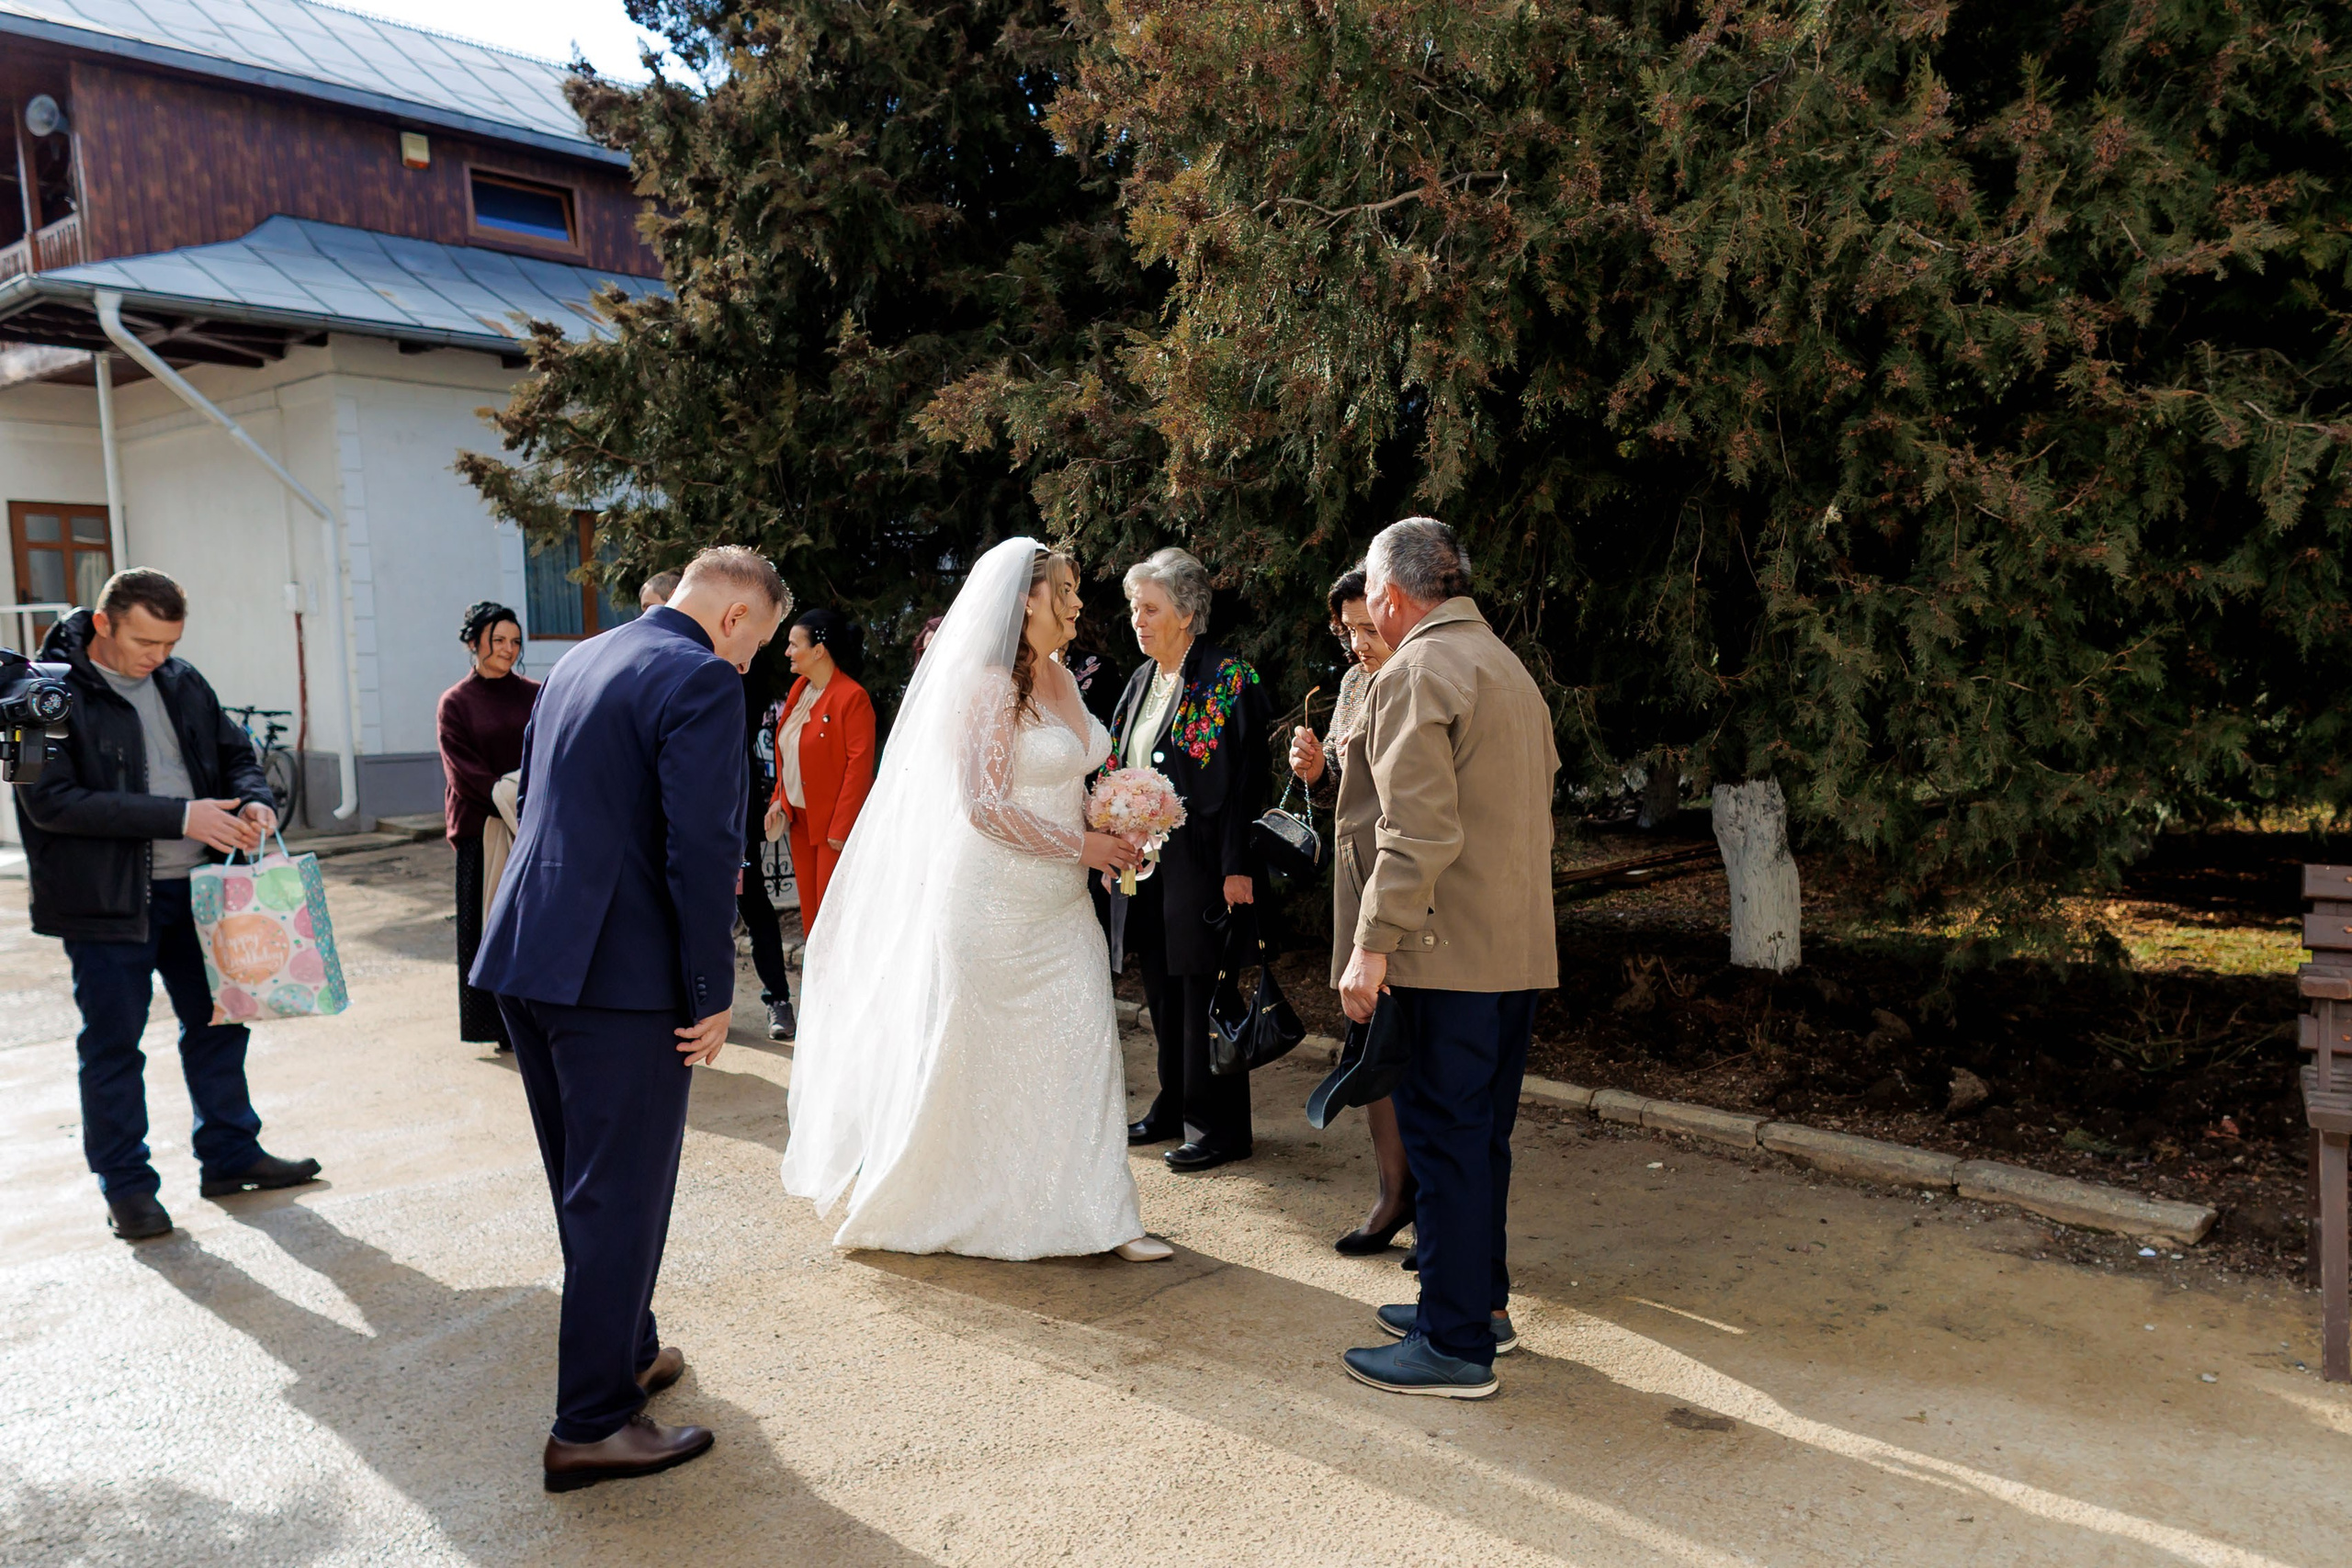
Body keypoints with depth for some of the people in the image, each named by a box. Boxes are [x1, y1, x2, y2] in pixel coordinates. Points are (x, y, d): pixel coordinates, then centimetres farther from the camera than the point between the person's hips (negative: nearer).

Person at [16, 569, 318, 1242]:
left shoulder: (181, 682, 7)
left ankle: (230, 1155, 28)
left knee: (218, 1020, 14)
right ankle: (126, 1186, 18)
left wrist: (253, 801, -6)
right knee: (113, 1043, 5)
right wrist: (180, 816, -24)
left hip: (194, 885, 6)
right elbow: (52, 801, -20)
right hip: (106, 901, -6)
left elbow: (233, 751, 18)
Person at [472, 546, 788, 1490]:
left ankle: (624, 1351, 38)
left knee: (588, 1187, 21)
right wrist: (713, 992, -12)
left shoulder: (577, 663, 15)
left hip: (526, 961, 9)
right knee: (621, 1195, 2)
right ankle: (591, 1425, 12)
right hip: (619, 975, -9)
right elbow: (704, 851, -19)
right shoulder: (703, 681, -13)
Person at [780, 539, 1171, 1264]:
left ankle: (1097, 1213, 12)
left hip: (1060, 903, 8)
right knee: (971, 1056, 5)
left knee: (1081, 1047, 5)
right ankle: (909, 1202, 26)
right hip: (995, 900, -8)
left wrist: (1116, 832, 3)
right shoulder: (988, 687, -15)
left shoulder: (1059, 681, 10)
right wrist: (1079, 845, -15)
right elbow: (985, 805, -19)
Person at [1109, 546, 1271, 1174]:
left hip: (1200, 864, -7)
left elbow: (1246, 780, -14)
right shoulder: (1141, 680, 13)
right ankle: (1173, 1107, 29)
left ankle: (1217, 1126, 11)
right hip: (1144, 861, 8)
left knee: (1203, 993, 0)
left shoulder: (1228, 679, -10)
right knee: (1162, 992, 16)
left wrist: (1238, 867, -18)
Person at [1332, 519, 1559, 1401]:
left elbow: (1419, 831, -22)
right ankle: (1481, 1302, 30)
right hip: (1517, 948, 10)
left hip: (1448, 953, -10)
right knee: (1482, 1135, 18)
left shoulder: (1416, 673, -13)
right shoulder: (1509, 668, 18)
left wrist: (1372, 945, -20)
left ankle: (1457, 1346, 6)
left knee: (1443, 1139, -2)